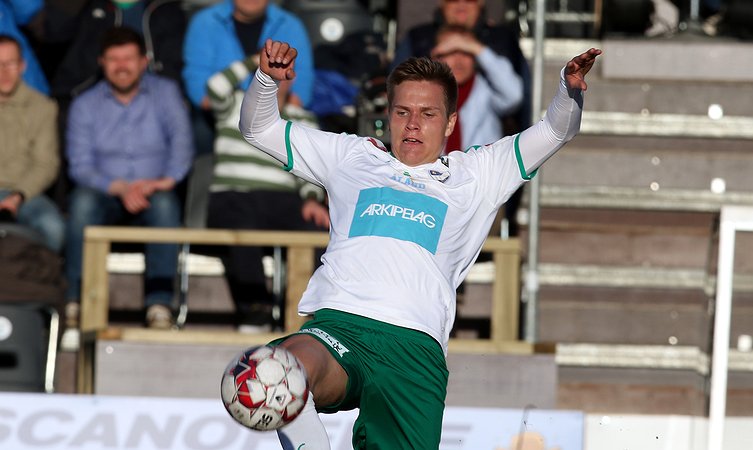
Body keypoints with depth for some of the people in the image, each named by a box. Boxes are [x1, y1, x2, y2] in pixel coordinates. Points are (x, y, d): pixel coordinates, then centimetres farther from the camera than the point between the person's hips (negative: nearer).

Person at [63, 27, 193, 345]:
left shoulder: (165, 93, 7)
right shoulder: (85, 105, 8)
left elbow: (182, 140, -9)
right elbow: (79, 166, -3)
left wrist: (168, 179, -29)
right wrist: (120, 188, -21)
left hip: (152, 192, 0)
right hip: (106, 197, 0)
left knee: (165, 202, -36)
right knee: (83, 200, -34)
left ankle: (159, 305, -43)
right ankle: (76, 304, -37)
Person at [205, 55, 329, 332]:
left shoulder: (303, 120, 22)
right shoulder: (236, 106, 18)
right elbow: (216, 87, -5)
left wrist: (312, 200, -8)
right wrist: (255, 61, 2)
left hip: (282, 200, 2)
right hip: (232, 198, -2)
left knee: (317, 229, -31)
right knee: (240, 235, -39)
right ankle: (255, 312, -35)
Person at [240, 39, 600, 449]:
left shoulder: (475, 175, 27)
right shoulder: (353, 157, 29)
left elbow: (553, 132, 19)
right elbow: (260, 128, 31)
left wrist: (569, 89, -2)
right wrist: (267, 78, 10)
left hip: (415, 345, 1)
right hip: (338, 323, -1)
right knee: (291, 365, -38)